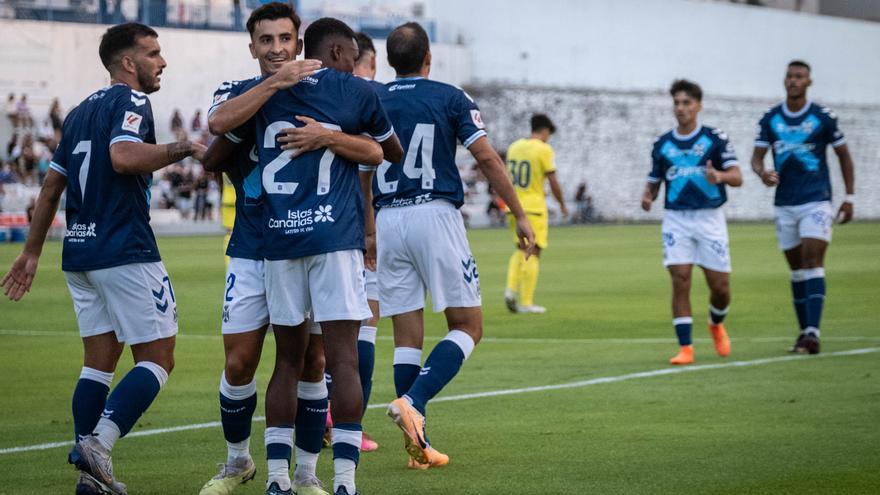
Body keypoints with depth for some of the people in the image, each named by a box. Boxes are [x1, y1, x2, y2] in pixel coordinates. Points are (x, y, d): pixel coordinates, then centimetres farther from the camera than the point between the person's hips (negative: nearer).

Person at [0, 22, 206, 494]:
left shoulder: (80, 112, 19)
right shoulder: (131, 102, -7)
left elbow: (51, 187, 20)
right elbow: (123, 155, -27)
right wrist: (181, 148, -18)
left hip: (79, 254, 9)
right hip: (125, 252, -9)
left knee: (99, 360, 12)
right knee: (157, 359, -4)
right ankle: (98, 445, -20)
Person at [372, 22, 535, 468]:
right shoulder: (450, 98, 1)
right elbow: (486, 157, -5)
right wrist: (519, 214, 1)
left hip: (386, 221, 4)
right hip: (435, 215, -4)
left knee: (407, 335, 8)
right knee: (467, 326, 3)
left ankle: (417, 445, 5)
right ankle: (413, 402, -19)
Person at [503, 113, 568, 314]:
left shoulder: (514, 147, 10)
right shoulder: (544, 149, -9)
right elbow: (553, 182, -9)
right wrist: (562, 205, 4)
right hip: (534, 207, -6)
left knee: (521, 250, 18)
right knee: (533, 253, 0)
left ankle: (511, 289, -1)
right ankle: (526, 302, -2)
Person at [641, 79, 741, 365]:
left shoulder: (715, 138, 0)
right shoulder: (662, 145, 9)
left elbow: (737, 177, -6)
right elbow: (654, 181, 17)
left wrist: (720, 176, -28)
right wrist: (647, 197, -7)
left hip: (709, 218, -1)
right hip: (676, 219, 1)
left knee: (720, 286, 0)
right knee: (680, 281, -12)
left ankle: (716, 325, 32)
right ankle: (685, 347, -7)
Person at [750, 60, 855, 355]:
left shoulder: (823, 118, -2)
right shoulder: (769, 120, 6)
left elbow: (843, 156, 7)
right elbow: (757, 157, 4)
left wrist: (849, 197, 3)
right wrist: (762, 172, -20)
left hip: (816, 201, -4)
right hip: (785, 205, 4)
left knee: (812, 262, -15)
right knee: (796, 269, 7)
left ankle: (813, 333, -20)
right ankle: (804, 331, 14)